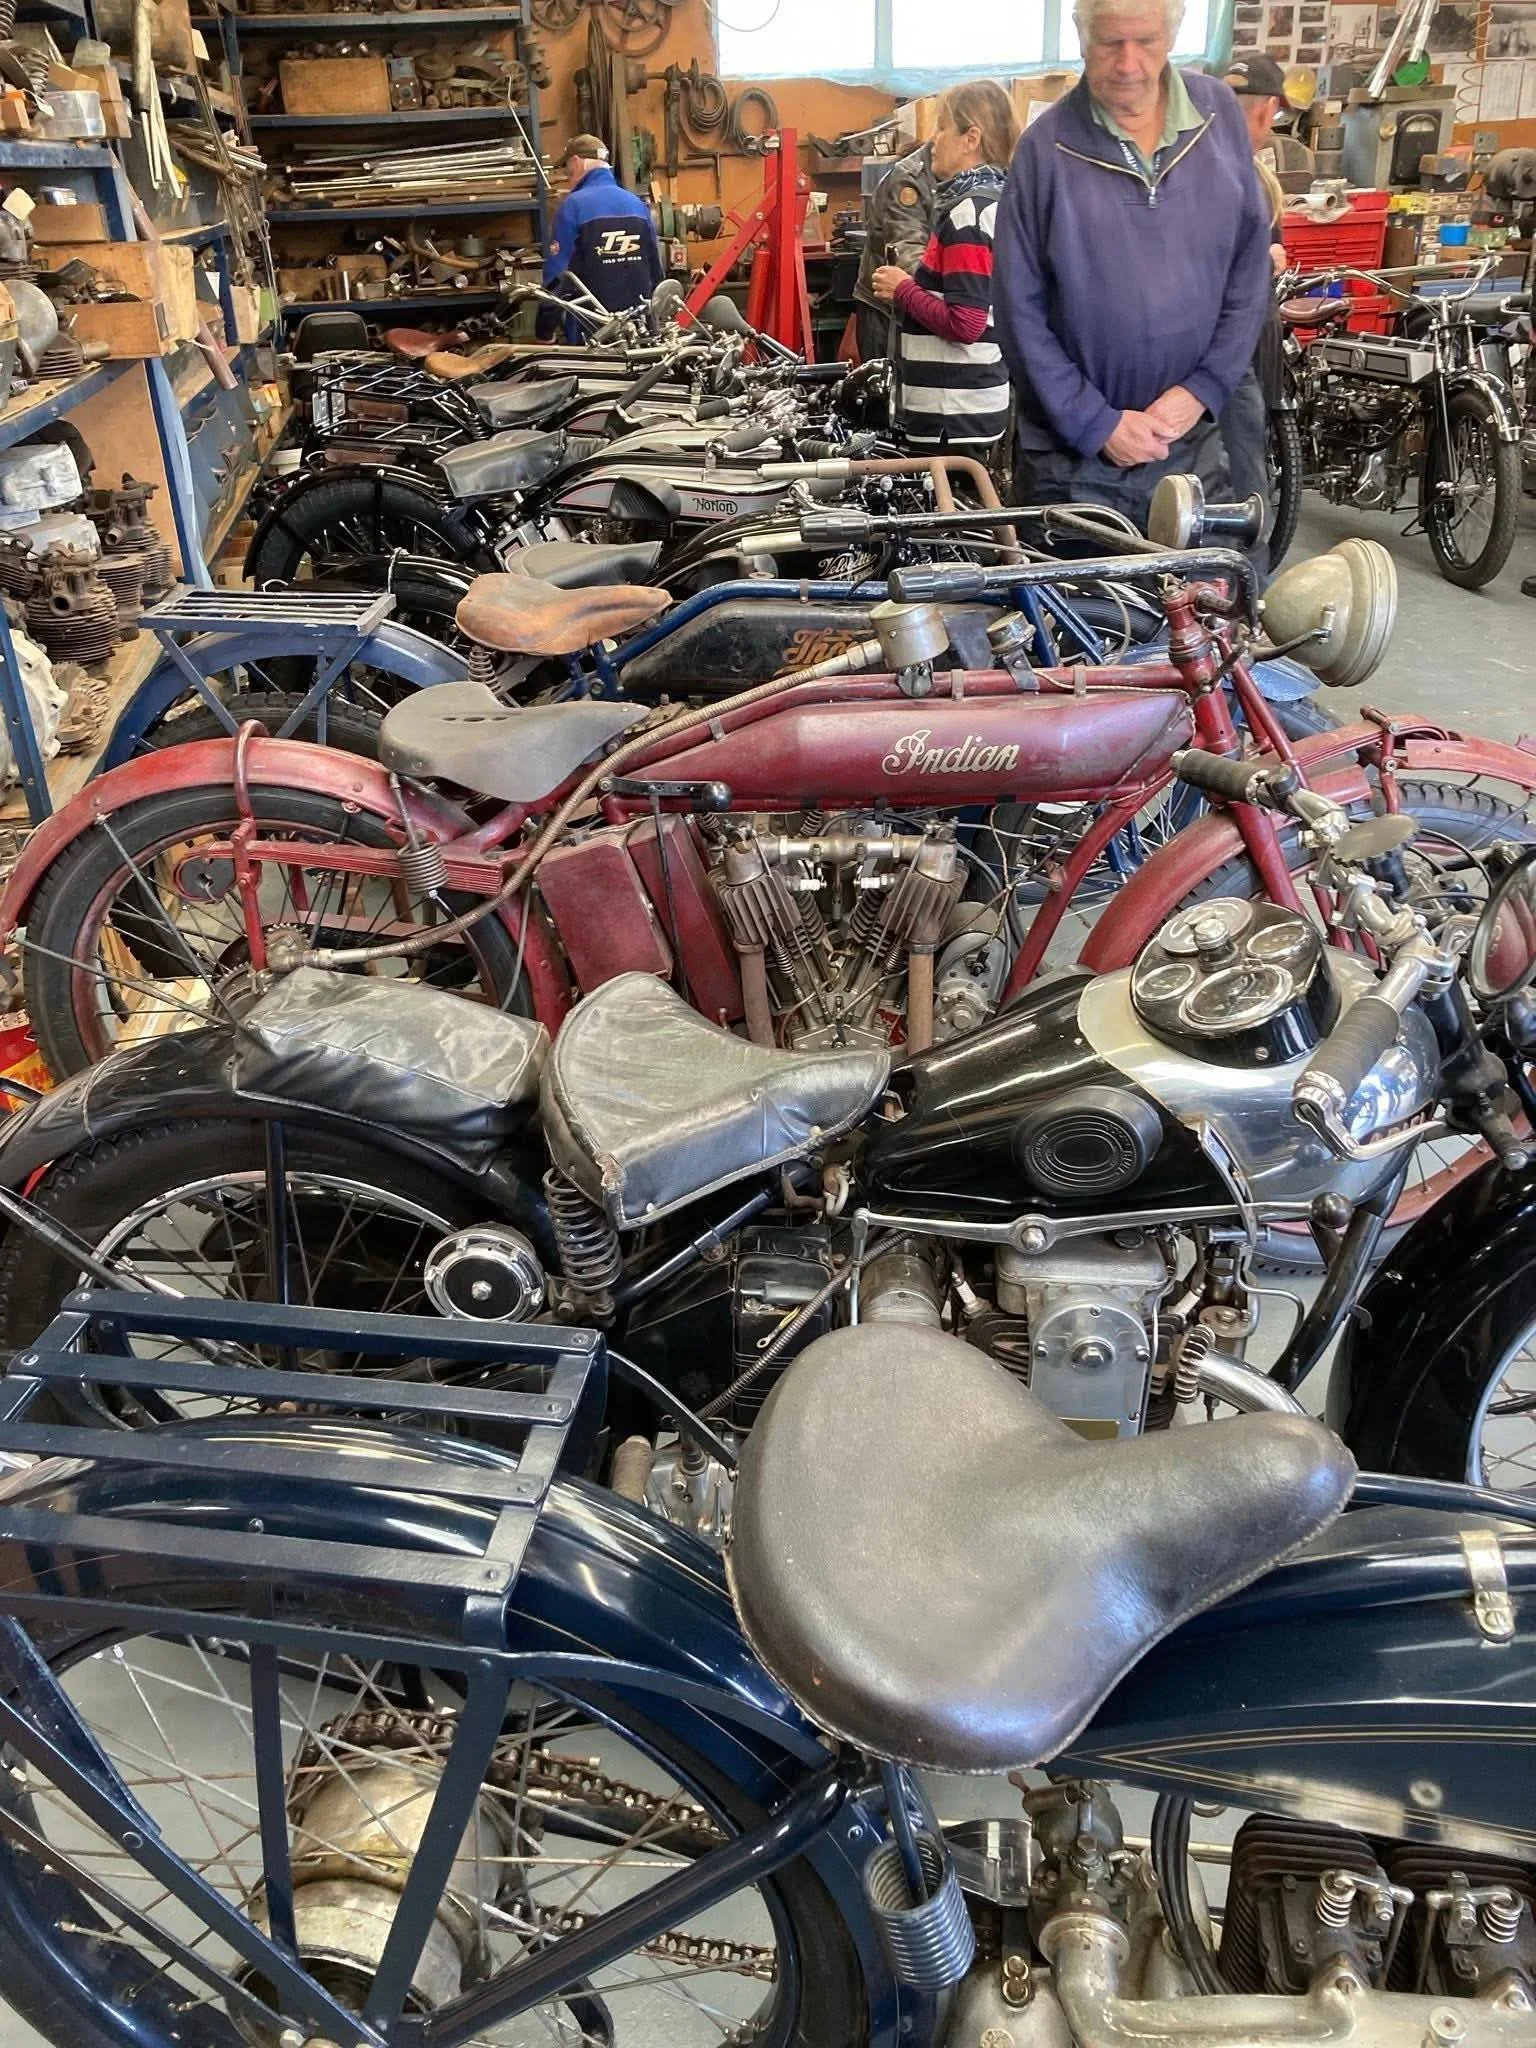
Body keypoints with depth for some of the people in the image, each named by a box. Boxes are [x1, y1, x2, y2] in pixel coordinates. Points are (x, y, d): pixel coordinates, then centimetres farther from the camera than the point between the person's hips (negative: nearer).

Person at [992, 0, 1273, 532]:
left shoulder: (1219, 113, 3)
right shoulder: (1046, 147, -6)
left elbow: (1251, 268, 5)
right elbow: (1020, 310, -7)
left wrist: (1203, 390, -6)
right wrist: (1096, 424, -11)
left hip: (1194, 443, 3)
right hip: (1072, 456, -2)